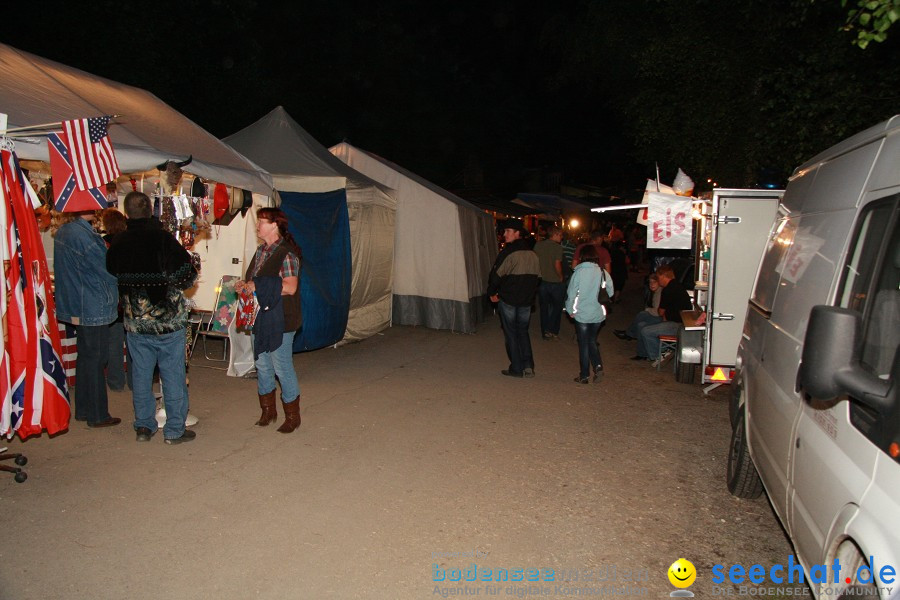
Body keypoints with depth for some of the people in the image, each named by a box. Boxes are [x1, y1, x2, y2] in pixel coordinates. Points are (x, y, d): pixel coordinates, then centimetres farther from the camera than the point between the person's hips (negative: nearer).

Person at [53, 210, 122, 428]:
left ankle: (83, 410, 27)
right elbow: (105, 267, -16)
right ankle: (97, 415, 9)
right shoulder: (81, 233, -21)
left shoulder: (63, 231, 9)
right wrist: (118, 292, 0)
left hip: (77, 305, 9)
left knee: (85, 356, 17)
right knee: (96, 359, 0)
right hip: (93, 306, -9)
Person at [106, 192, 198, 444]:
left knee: (141, 374, 14)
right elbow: (188, 276, -14)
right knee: (173, 374, 5)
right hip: (168, 320, -4)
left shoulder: (118, 243, -1)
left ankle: (143, 426, 23)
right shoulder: (163, 239, -15)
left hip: (135, 322, 4)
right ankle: (175, 429, 10)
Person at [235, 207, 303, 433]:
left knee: (283, 368, -1)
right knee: (262, 366, 15)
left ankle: (292, 416, 14)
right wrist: (245, 285, 5)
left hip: (279, 321, -9)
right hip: (259, 319, 9)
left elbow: (290, 287, -23)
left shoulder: (286, 254, -15)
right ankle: (268, 411, 31)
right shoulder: (260, 251, 12)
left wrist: (258, 286, -21)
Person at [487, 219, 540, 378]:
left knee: (511, 333, 5)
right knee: (523, 332, 16)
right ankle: (528, 366, 7)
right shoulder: (533, 254, 5)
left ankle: (516, 369, 8)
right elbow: (537, 277, 10)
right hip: (526, 301, 6)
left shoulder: (508, 252, -16)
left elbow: (496, 275, -15)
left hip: (508, 299, -5)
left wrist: (492, 293, 0)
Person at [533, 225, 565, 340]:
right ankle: (552, 331, 7)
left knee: (544, 307, 15)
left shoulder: (538, 245, 0)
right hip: (555, 282, -4)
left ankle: (545, 332, 20)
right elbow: (557, 265, -19)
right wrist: (560, 277, -3)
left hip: (542, 281, 4)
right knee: (557, 307, 14)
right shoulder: (557, 247, -14)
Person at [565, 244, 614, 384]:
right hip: (598, 314, 3)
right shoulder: (603, 273, -5)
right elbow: (610, 292, 1)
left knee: (583, 344, 7)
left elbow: (571, 293, -10)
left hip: (581, 314, -3)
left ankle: (584, 375, 13)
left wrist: (570, 310, 3)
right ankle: (598, 366, 0)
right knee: (592, 341, 20)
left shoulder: (579, 272, -13)